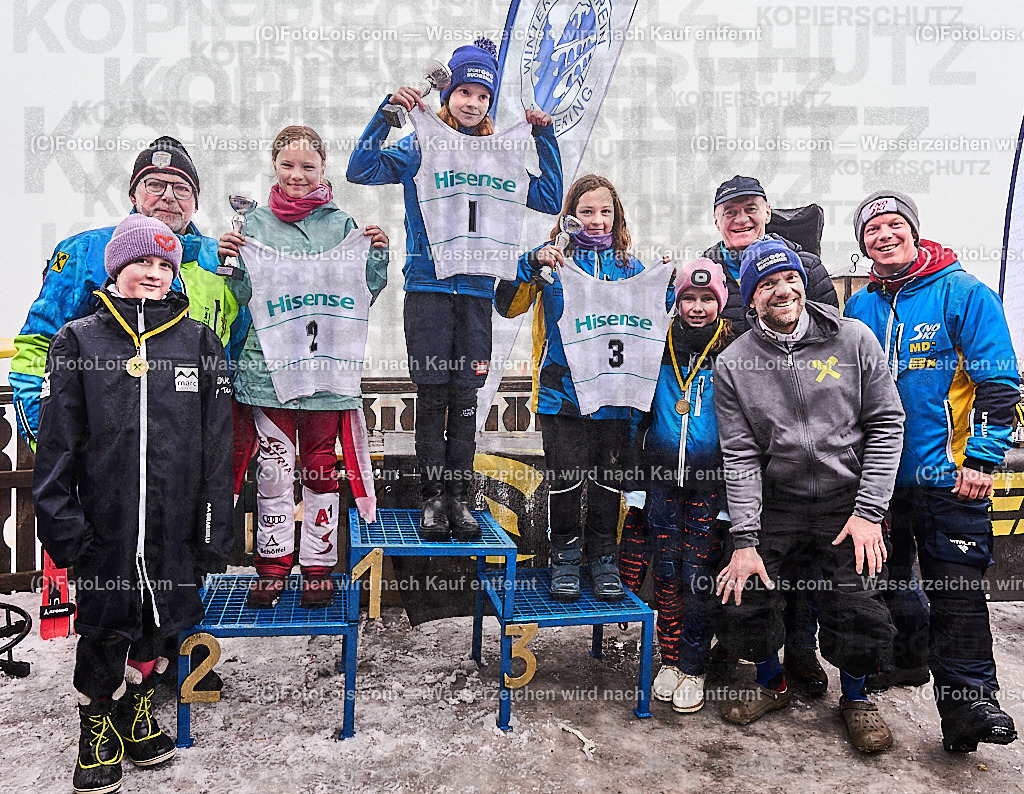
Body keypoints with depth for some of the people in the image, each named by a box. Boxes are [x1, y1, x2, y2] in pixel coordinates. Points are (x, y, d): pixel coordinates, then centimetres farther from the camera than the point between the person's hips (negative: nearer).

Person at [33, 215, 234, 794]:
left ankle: (138, 713, 38)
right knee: (104, 627, 8)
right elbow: (57, 443, 0)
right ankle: (99, 731, 31)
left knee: (159, 622, 15)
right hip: (104, 522, -1)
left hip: (176, 524, 1)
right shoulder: (79, 341, 2)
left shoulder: (201, 342, 3)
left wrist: (215, 528, -1)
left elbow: (218, 446, 2)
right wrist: (61, 524, -6)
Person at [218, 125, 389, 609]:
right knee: (274, 465, 5)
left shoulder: (341, 224, 6)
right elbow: (243, 296, 9)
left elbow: (360, 297, 9)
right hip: (269, 362, 0)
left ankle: (319, 566, 20)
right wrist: (228, 259, -8)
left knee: (321, 465, 7)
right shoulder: (256, 224, 7)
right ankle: (273, 565, 20)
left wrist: (377, 255, -4)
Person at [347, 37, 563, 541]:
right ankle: (432, 497, 10)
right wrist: (389, 111, -10)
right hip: (427, 287, -2)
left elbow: (549, 201, 12)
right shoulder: (419, 147, 6)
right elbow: (361, 170, -4)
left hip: (477, 291, 2)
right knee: (432, 395, -1)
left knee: (465, 397, 3)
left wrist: (544, 137, 6)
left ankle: (459, 497, 13)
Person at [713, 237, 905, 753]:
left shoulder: (853, 339, -2)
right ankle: (770, 682, 29)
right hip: (775, 504, 1)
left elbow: (886, 424, -2)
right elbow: (740, 456, -5)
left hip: (848, 499, -1)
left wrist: (869, 511, -8)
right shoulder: (732, 365, -2)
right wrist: (745, 539, -12)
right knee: (743, 596, -3)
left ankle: (855, 695, 26)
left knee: (857, 610, -7)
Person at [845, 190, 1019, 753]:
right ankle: (908, 657, 38)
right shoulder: (860, 307, 9)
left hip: (947, 475, -5)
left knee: (956, 589, -4)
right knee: (888, 576, 17)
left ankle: (968, 703, 5)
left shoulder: (964, 294, -5)